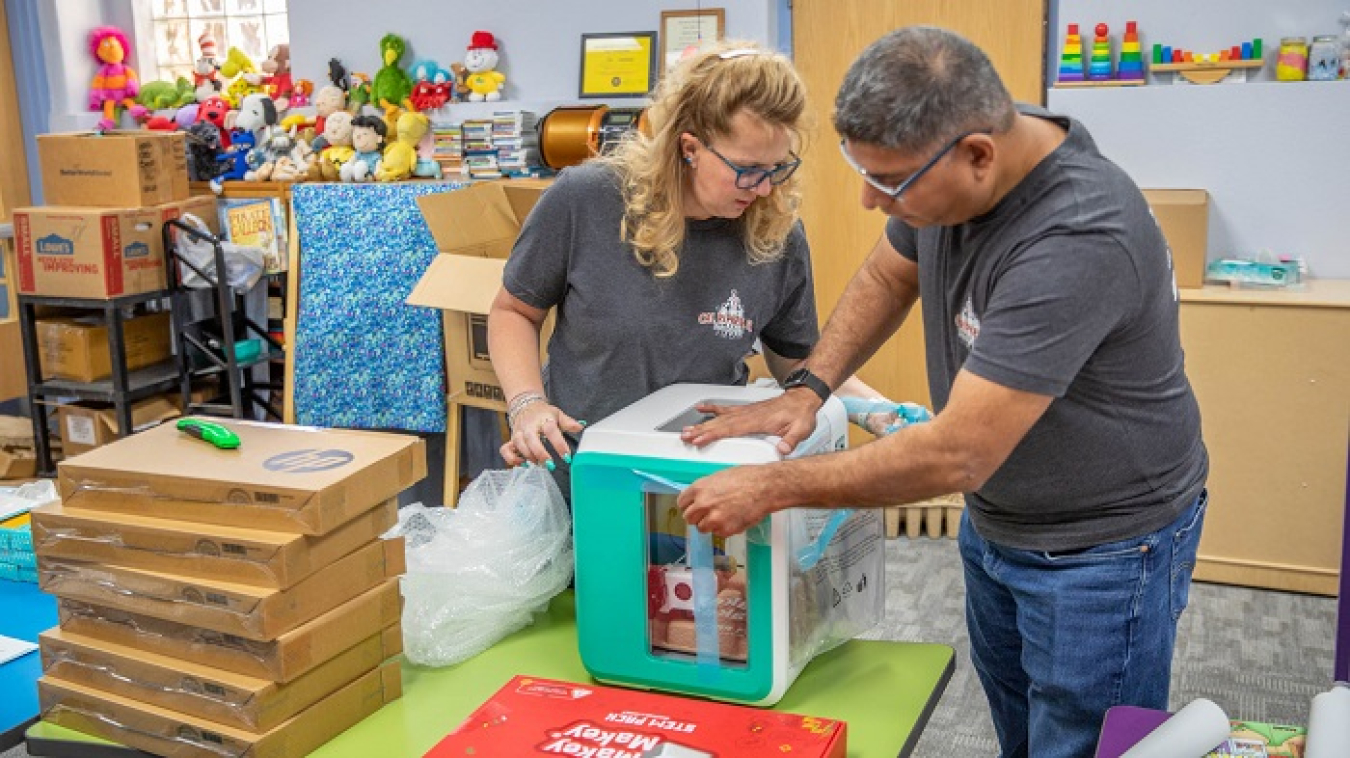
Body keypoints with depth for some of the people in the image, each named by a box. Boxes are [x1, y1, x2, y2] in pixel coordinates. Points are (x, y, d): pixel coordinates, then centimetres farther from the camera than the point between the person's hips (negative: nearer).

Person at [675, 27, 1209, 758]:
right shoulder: (944, 167, -11)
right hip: (993, 522, 7)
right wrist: (807, 388, -4)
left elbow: (956, 455, -34)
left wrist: (772, 487, -25)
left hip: (1102, 546, -7)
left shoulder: (1078, 241, -35)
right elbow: (885, 278, 10)